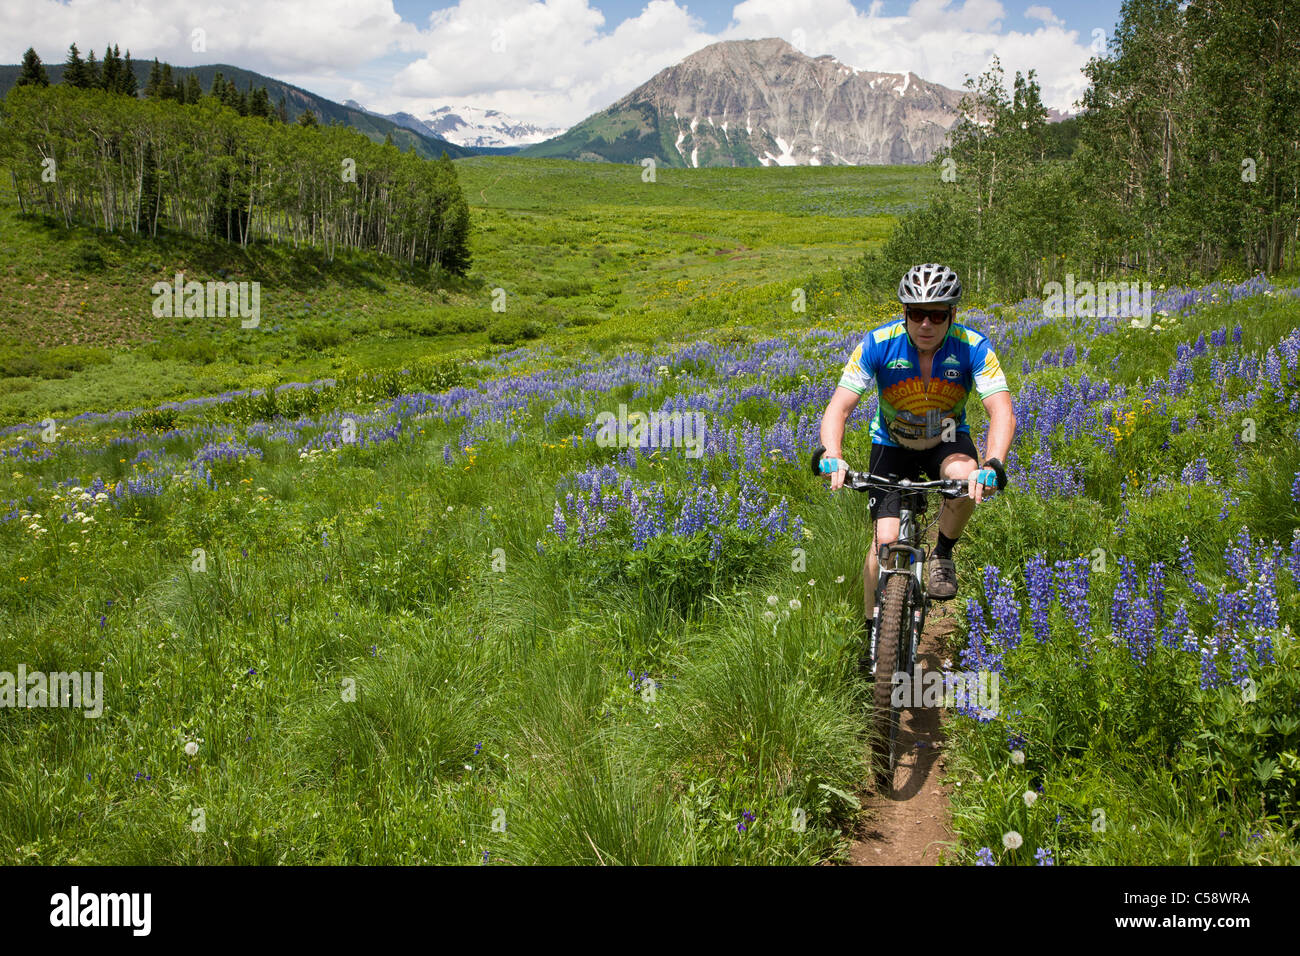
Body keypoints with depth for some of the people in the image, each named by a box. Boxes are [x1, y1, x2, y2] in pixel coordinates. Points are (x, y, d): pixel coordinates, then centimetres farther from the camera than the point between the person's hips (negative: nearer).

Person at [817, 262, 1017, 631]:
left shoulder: (972, 347, -24)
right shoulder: (878, 344, -24)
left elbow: (1002, 413, -32)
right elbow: (838, 408, -28)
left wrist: (992, 466, -51)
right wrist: (832, 457, -48)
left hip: (947, 441, 0)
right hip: (892, 444, 0)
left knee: (967, 479, -35)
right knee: (886, 541, -14)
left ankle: (942, 554, -7)